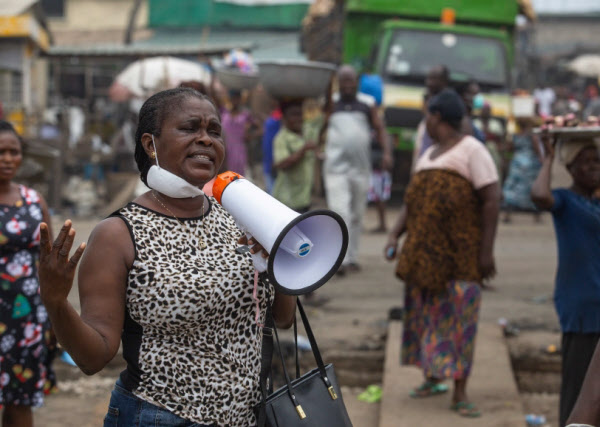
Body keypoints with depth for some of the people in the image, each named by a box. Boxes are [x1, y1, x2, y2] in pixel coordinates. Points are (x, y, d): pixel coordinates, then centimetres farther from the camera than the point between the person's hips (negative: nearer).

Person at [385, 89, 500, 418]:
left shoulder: (472, 151, -8)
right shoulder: (428, 156, 17)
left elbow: (492, 200, -13)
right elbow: (411, 203, 17)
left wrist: (487, 250, -17)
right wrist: (395, 235, 2)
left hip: (461, 255, -7)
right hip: (426, 252, 7)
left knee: (458, 317, -8)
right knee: (426, 313, 11)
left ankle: (460, 393, -6)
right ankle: (433, 378, 25)